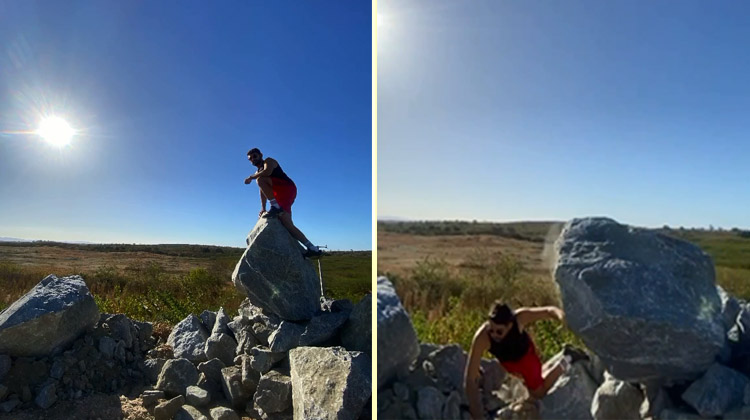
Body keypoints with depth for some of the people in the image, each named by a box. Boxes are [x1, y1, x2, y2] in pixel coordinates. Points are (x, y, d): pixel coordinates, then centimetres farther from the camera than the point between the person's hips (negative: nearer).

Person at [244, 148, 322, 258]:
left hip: (287, 187, -8)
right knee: (287, 223, -8)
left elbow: (268, 171, -19)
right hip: (280, 195, 8)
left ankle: (275, 207, -24)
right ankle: (312, 248, -11)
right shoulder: (258, 173, 28)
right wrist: (263, 208, 7)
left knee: (260, 179, -21)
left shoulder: (269, 161, 6)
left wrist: (251, 177, -10)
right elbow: (263, 191, 18)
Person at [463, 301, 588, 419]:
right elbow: (470, 379, -40)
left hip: (526, 353, -2)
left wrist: (561, 315, -49)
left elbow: (549, 310, -25)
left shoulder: (519, 317, -43)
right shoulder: (481, 337, -44)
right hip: (506, 360, 2)